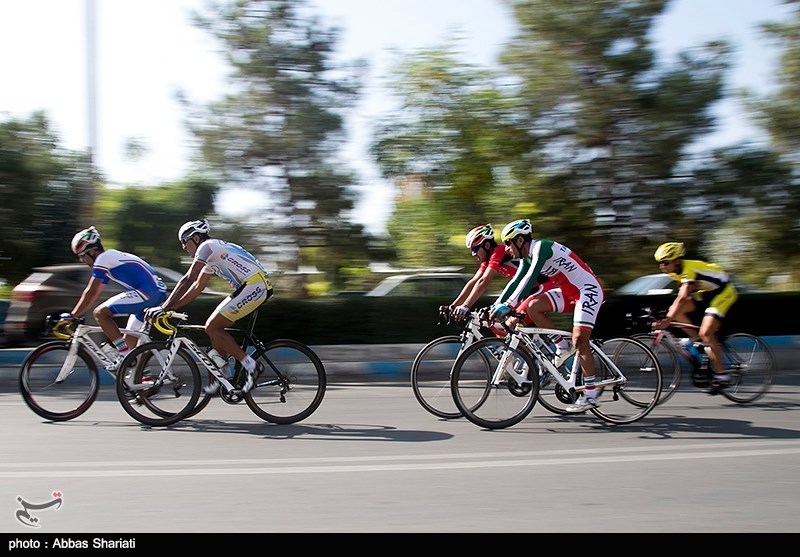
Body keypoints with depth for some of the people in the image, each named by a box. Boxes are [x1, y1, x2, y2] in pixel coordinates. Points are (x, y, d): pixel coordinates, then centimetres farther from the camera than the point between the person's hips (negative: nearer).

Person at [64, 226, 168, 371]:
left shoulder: (103, 258, -4)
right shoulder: (110, 258, 24)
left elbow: (91, 293, -7)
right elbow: (94, 294, 28)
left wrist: (73, 315, 0)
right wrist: (74, 314, 27)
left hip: (148, 292, -10)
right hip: (159, 294, 10)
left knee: (100, 313, -10)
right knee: (130, 339, 16)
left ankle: (124, 354, -11)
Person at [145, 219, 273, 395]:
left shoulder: (207, 246, -3)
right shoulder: (212, 256, 26)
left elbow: (188, 280, -10)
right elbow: (197, 286, 26)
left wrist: (165, 308, -9)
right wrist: (169, 307, 21)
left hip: (254, 285, -10)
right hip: (259, 287, 10)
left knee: (213, 327, -9)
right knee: (214, 327, 12)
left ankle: (250, 366, -7)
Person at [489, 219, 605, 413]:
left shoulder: (541, 247, -21)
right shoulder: (527, 258, 6)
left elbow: (530, 279, -31)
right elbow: (515, 282, 7)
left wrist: (508, 306, -37)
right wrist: (495, 306, -1)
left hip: (588, 290, -9)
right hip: (569, 292, 9)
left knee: (579, 340, -14)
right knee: (532, 306, -8)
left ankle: (591, 394, -5)